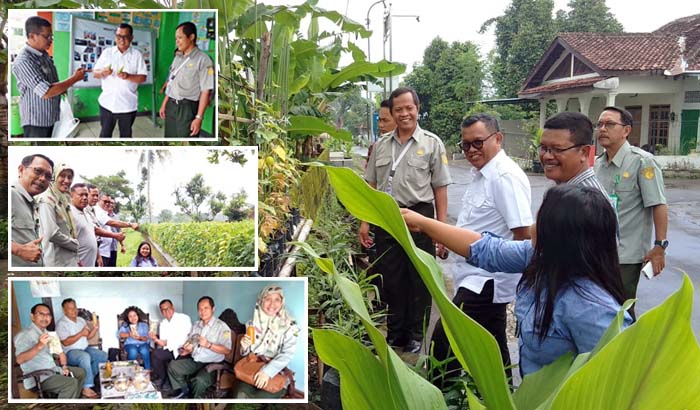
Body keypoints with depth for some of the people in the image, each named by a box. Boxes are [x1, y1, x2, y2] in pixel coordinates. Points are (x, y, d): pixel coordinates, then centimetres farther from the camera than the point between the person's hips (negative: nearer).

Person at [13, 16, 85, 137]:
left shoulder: (43, 54, 7)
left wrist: (62, 88, 2)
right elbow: (46, 92, -29)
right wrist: (75, 78, -22)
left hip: (49, 116, 9)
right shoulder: (24, 61, -23)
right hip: (36, 120, -9)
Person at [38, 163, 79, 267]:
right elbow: (52, 233, -21)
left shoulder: (64, 200, 14)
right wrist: (75, 244, -8)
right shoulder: (48, 200, -11)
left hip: (70, 260, 9)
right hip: (57, 262, -9)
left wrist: (76, 259, 12)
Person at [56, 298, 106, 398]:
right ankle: (86, 388, -37)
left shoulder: (81, 320, 12)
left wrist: (95, 329, -5)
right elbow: (66, 342, -21)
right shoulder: (61, 324, -11)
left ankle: (90, 378, -1)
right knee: (85, 357, -37)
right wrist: (81, 333, -22)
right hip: (70, 352, -8)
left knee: (103, 355, -9)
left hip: (85, 349, 8)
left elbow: (88, 336, 14)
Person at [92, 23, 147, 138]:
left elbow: (142, 77, -5)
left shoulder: (137, 55, -1)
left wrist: (128, 76, -24)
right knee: (105, 133, 11)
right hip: (107, 103, 1)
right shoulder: (107, 52, 3)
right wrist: (102, 73, -20)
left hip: (128, 105, -1)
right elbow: (95, 73, 4)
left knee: (126, 134, 13)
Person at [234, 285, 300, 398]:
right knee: (240, 395, -24)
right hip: (252, 369, 3)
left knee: (261, 397, -27)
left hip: (277, 373, -3)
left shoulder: (290, 325, -6)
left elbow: (288, 354, -15)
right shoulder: (254, 322, 5)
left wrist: (267, 371, -28)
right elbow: (247, 353, 13)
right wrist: (245, 347, -10)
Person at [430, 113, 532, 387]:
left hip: (486, 282, -10)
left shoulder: (506, 177, -19)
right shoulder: (480, 174, 11)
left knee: (443, 342, -10)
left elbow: (523, 235, -22)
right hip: (481, 279, 10)